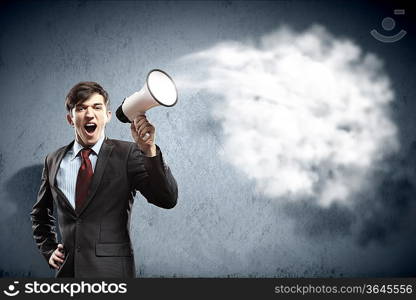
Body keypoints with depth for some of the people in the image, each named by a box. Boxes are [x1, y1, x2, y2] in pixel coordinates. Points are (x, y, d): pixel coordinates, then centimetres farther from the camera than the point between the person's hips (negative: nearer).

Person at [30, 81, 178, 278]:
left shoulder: (127, 153, -4)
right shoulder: (53, 161, 8)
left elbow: (167, 199, -16)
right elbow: (40, 213, 23)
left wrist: (148, 150, -27)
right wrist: (48, 250, 11)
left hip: (111, 269, -3)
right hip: (66, 270, 3)